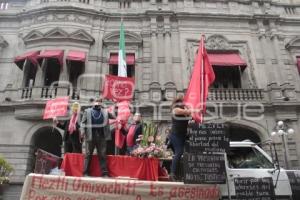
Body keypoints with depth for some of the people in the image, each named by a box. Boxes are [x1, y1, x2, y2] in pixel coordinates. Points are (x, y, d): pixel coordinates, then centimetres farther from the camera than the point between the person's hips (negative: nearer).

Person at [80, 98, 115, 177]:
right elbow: (83, 122, 2)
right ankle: (86, 172, 15)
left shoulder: (105, 112, 12)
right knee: (88, 154, 6)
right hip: (90, 136, -1)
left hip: (101, 137, 2)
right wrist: (82, 131, -11)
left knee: (102, 155, 4)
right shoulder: (87, 111, 7)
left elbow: (114, 117, 10)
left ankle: (105, 173, 9)